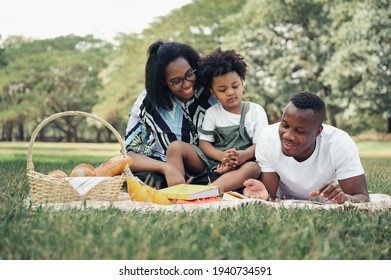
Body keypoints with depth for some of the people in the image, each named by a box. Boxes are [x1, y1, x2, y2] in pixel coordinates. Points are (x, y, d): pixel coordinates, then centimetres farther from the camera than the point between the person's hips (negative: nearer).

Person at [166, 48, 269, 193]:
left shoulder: (256, 111, 5)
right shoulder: (212, 112, 10)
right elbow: (204, 143, 2)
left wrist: (245, 155, -26)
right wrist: (222, 157, -19)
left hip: (241, 165, -2)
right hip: (211, 161, 2)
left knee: (254, 168, -37)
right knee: (176, 147, -17)